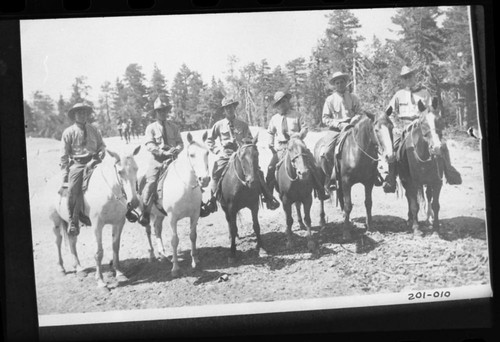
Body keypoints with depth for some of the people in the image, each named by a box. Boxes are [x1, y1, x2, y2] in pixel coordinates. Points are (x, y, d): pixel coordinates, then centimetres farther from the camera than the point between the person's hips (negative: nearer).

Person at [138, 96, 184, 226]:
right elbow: (149, 145, -7)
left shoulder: (173, 127, 14)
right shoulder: (151, 128, 5)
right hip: (157, 160, -3)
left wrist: (177, 149, -13)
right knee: (151, 182, -16)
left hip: (172, 159, 3)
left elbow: (180, 143, 10)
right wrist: (163, 152, -19)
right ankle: (145, 212, -10)